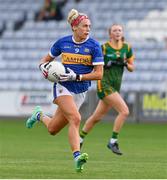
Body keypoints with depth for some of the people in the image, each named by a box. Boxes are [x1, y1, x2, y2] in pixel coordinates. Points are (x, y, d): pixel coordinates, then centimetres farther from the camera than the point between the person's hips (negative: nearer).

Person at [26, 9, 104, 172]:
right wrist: (43, 66, -7)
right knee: (75, 118, -28)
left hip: (80, 91, 2)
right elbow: (47, 58, 16)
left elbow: (99, 74, -9)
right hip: (63, 87, -2)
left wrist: (76, 76, -18)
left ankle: (40, 115, 34)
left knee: (53, 129, 3)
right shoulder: (62, 42, -1)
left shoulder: (94, 45, -6)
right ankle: (77, 156, -31)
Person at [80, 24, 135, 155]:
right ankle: (113, 141, -9)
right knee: (124, 111, -19)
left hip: (116, 86, 6)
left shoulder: (127, 48, 7)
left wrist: (125, 63, -9)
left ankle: (80, 139, 30)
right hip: (105, 84, -6)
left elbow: (132, 68, 12)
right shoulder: (104, 48, -7)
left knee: (97, 117, 14)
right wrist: (107, 64, -17)